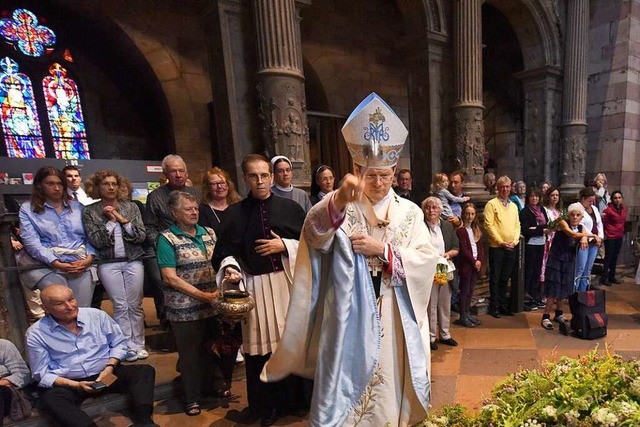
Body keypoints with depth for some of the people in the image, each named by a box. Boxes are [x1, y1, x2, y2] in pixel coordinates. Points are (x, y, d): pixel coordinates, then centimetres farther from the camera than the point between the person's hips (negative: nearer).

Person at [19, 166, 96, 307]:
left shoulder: (77, 206, 16)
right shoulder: (28, 209, 8)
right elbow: (31, 242, -3)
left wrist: (89, 258, -7)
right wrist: (57, 264, -14)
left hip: (81, 265, 2)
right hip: (49, 267, -2)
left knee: (83, 311, -5)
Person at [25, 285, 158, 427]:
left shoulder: (97, 315, -5)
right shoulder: (36, 334, -8)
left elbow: (118, 343, 5)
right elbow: (42, 374, -4)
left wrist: (110, 368, -12)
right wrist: (75, 385, -18)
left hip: (106, 374, 2)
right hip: (68, 383, -1)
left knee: (144, 371, -19)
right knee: (51, 398, -34)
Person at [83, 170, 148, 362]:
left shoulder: (131, 207, 5)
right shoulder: (89, 211, 2)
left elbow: (141, 236, -1)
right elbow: (96, 241, -6)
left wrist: (122, 219, -9)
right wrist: (110, 220, -9)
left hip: (133, 261, 1)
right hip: (108, 264, -1)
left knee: (135, 305, 5)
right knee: (120, 305, 1)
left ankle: (139, 344, 17)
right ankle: (129, 347, 12)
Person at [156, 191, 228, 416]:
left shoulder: (209, 233, 5)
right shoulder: (167, 239, -9)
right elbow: (170, 278, -14)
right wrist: (202, 295, -18)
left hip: (212, 304, 4)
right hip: (185, 308, -4)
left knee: (214, 347, 17)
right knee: (190, 352, 11)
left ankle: (216, 384, 40)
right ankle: (192, 397, 32)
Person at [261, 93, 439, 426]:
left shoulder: (409, 212, 4)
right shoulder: (340, 207, -7)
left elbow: (427, 259, -2)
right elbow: (314, 230, -29)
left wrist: (383, 249, -15)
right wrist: (339, 201, -49)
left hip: (394, 321, 3)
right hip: (348, 320, -2)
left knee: (389, 390, 17)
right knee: (343, 390, 8)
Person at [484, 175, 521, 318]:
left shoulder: (513, 206, 14)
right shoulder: (492, 204, -6)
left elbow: (517, 225, 14)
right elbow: (488, 225, -12)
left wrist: (514, 241, -2)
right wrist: (501, 242, -14)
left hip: (511, 248, 6)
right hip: (496, 247, -6)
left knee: (505, 278, 14)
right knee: (495, 278, 2)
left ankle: (502, 304, 25)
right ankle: (494, 306, 11)